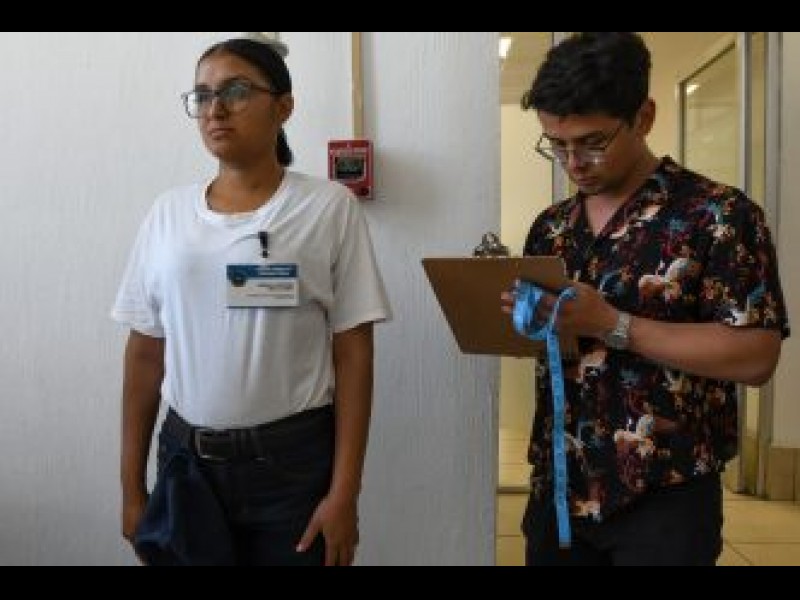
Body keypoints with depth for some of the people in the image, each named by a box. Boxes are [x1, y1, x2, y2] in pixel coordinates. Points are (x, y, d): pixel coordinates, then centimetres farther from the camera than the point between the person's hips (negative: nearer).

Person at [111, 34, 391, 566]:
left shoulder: (330, 206, -7)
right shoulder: (169, 213, 3)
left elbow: (353, 354, -8)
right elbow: (145, 354, 6)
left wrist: (344, 492, -10)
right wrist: (132, 486, 7)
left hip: (296, 459, -3)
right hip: (186, 458, 3)